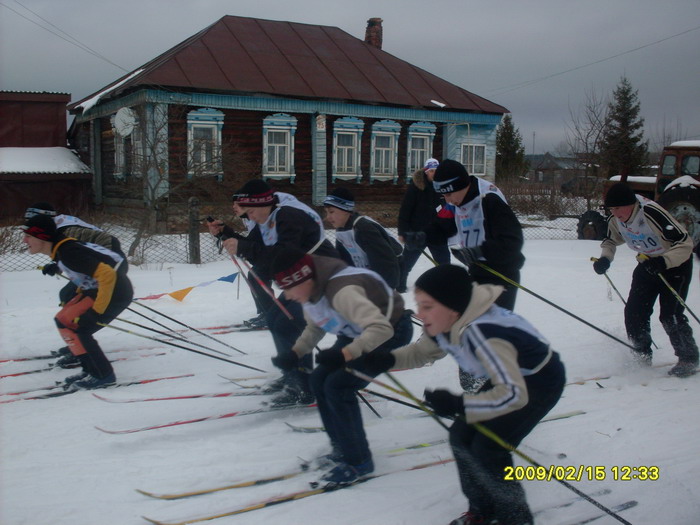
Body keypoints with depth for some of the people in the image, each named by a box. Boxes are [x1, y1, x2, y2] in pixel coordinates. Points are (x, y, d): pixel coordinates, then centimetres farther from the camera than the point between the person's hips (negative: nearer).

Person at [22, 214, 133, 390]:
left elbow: (107, 274, -29)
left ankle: (102, 375, -4)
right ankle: (91, 370, 15)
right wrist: (80, 296, 20)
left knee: (71, 326, -12)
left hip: (116, 291, -10)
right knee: (63, 320, 9)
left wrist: (98, 311, -23)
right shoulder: (60, 249, 7)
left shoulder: (68, 252, -23)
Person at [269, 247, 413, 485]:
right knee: (319, 380, 2)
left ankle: (358, 459, -2)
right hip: (358, 333, 9)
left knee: (338, 385, -18)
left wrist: (344, 354, -50)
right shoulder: (312, 291, -8)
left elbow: (381, 329, -42)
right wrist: (297, 352, -6)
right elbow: (315, 327, 9)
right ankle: (342, 447, 19)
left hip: (392, 331, -9)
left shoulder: (342, 291, -36)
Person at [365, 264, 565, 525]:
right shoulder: (445, 325, -13)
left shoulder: (481, 333, -39)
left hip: (541, 381, -8)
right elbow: (420, 352, 6)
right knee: (461, 436, 3)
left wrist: (458, 405, -42)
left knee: (488, 447, -14)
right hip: (510, 375, 8)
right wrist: (386, 360, -12)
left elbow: (513, 394, -39)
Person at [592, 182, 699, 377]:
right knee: (634, 312, 0)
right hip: (648, 264, 7)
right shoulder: (615, 219, -11)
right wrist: (605, 259, -9)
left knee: (670, 314, -12)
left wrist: (664, 262, -43)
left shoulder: (652, 213, -32)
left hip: (676, 264, -7)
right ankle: (642, 356, 17)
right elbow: (611, 240, 10)